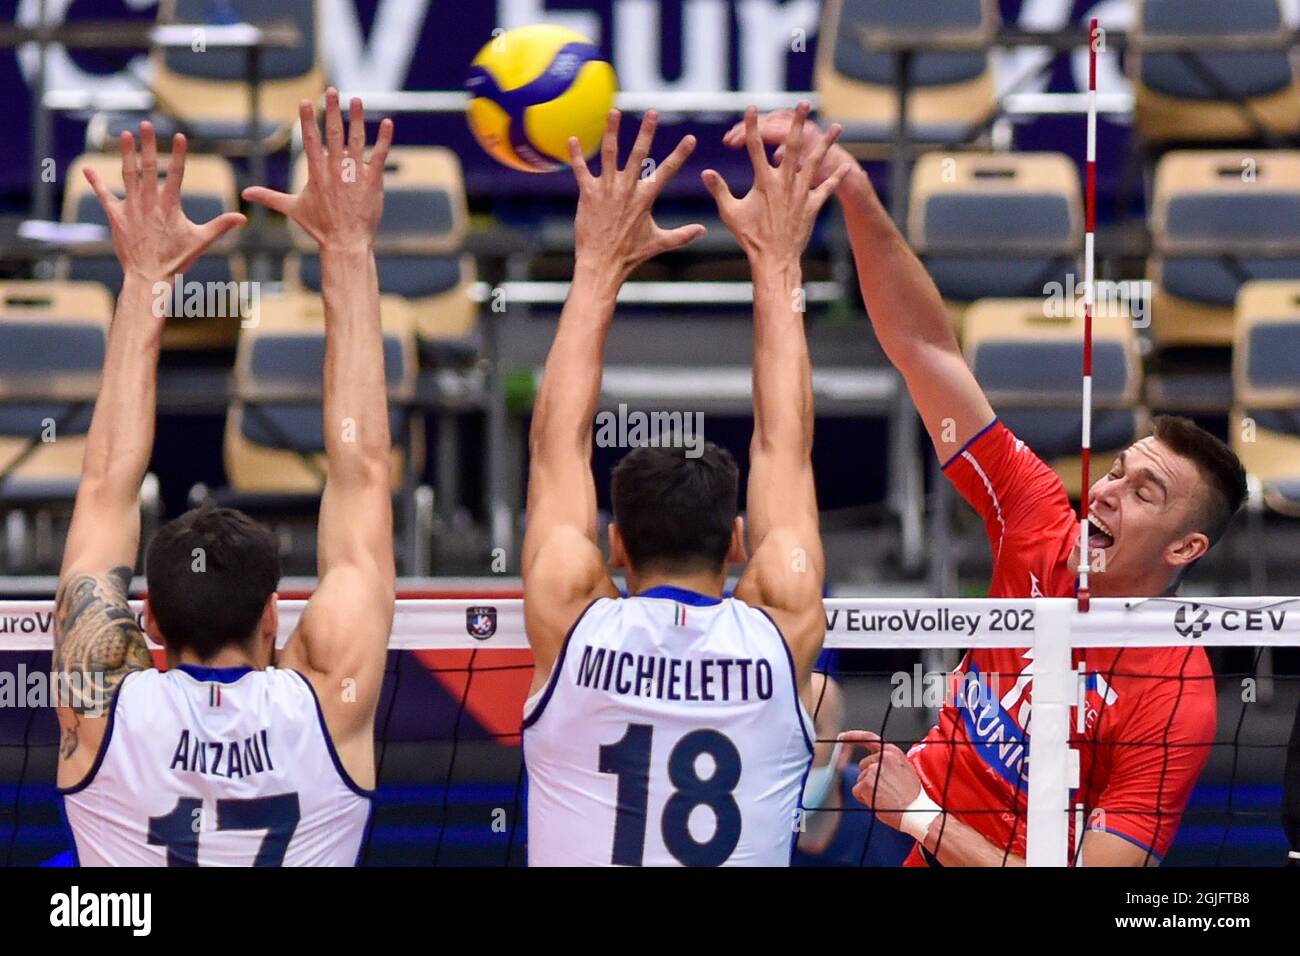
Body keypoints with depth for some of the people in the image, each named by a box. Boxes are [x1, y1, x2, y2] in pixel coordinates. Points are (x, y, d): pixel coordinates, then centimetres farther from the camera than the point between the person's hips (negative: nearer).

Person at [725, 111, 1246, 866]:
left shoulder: (1176, 703, -18)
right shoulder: (1041, 530, -3)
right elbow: (926, 347, -5)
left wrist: (921, 813, -21)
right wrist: (853, 189, -15)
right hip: (924, 855, 6)